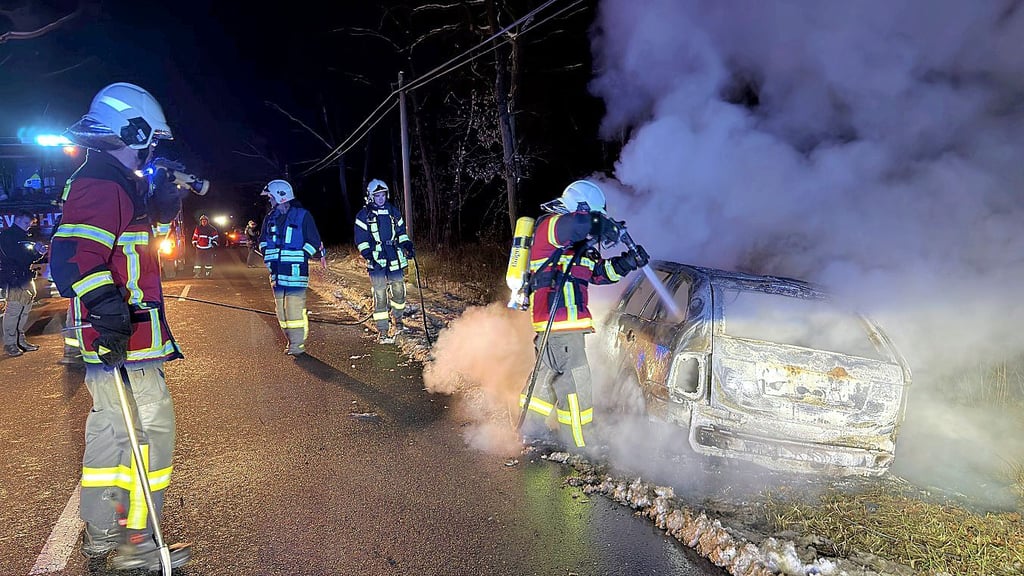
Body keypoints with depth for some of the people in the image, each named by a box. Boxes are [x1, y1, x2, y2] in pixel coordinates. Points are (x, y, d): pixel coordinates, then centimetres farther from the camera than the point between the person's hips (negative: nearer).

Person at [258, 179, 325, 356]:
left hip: (295, 271, -7)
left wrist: (298, 258, -10)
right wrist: (269, 258, 9)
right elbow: (263, 241, 24)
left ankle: (298, 345, -6)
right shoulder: (270, 218, 14)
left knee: (295, 308, -12)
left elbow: (314, 242, -4)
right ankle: (292, 342, 20)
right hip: (277, 271, 7)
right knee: (281, 308, 9)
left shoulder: (303, 216, -4)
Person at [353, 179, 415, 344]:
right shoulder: (364, 215, 0)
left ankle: (398, 319, 34)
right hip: (376, 261, -4)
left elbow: (401, 232, 21)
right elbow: (361, 239, -3)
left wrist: (407, 245, 5)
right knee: (380, 295, -6)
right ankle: (382, 331, 0)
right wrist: (368, 255, -15)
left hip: (394, 259, 4)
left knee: (399, 290, 9)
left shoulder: (393, 211, 13)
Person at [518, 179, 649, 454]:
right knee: (575, 381, -3)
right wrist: (610, 227, -14)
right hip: (560, 322, -11)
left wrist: (626, 262, 11)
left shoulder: (574, 243, 21)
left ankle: (533, 431, 33)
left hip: (554, 322, 11)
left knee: (548, 374, 20)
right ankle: (579, 447, 9)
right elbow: (583, 223, -32)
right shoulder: (551, 226, -10)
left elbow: (598, 273, 24)